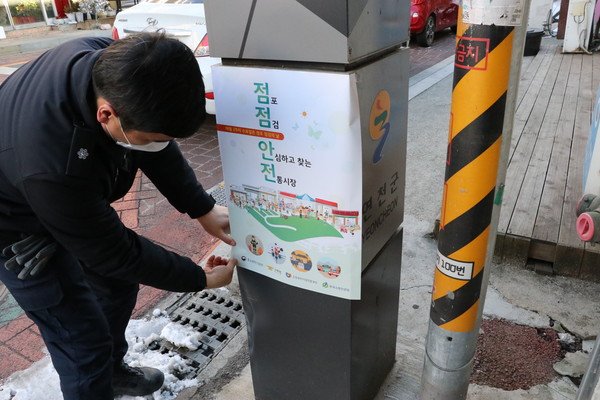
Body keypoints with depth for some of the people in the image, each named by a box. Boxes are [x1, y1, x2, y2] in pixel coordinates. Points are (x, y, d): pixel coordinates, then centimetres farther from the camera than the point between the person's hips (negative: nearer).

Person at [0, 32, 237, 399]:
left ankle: (112, 369, 45)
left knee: (119, 285, 18)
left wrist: (203, 209, -13)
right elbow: (112, 252, -28)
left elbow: (160, 147, -8)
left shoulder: (116, 63, -26)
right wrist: (200, 279, -18)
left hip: (69, 200, 7)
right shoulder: (52, 166, -44)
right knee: (83, 340, -3)